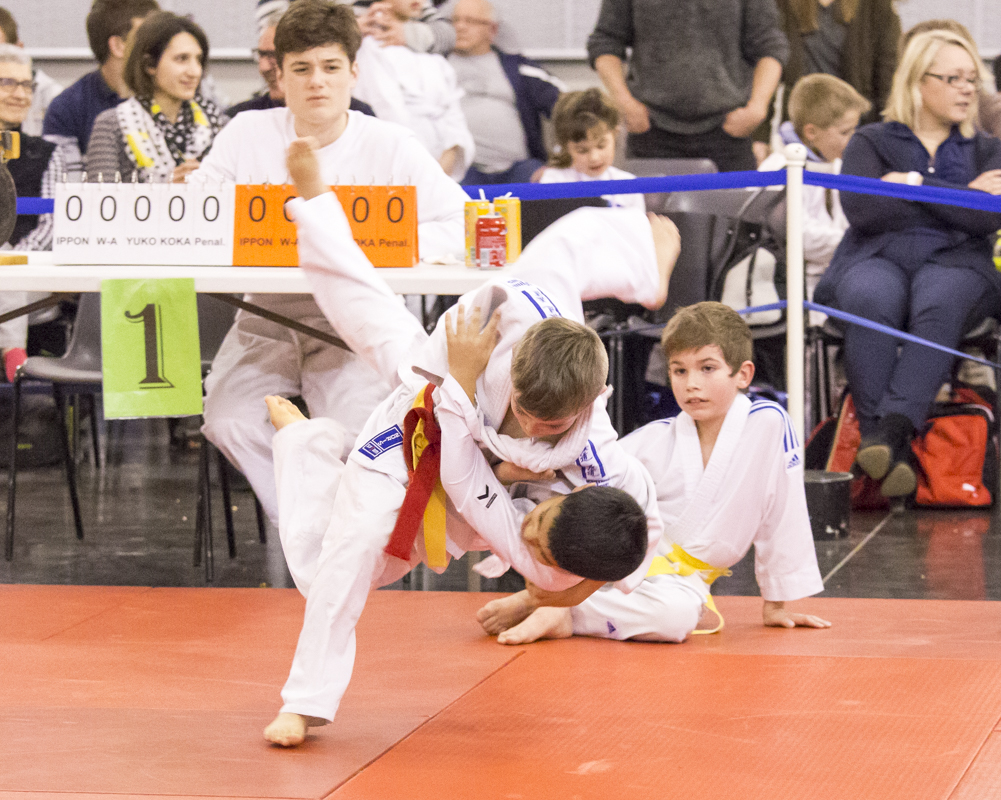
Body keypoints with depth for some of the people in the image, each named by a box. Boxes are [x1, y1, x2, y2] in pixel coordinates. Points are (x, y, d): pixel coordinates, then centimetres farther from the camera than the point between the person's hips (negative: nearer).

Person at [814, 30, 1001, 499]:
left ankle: (892, 428, -52)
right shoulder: (871, 142, 16)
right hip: (876, 257, -1)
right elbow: (861, 209, -4)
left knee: (939, 306, -37)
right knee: (871, 303, -38)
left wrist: (916, 185, -1)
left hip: (954, 260, 1)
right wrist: (960, 196, 0)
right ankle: (888, 451, -45)